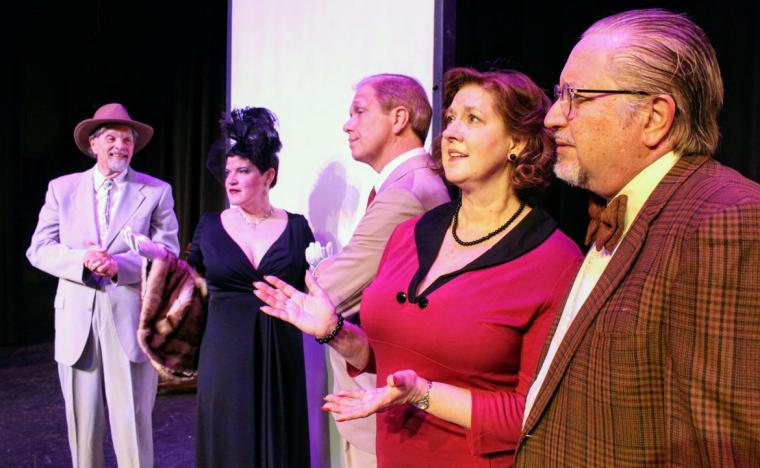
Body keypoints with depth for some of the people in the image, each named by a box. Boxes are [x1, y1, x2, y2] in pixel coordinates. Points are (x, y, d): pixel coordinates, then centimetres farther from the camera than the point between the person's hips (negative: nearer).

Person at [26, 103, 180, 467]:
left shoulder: (156, 191, 3)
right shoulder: (62, 188, 9)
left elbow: (167, 254, -4)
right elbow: (39, 250, 4)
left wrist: (118, 264, -20)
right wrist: (82, 260, -14)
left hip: (131, 320, -2)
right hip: (76, 321, 2)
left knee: (133, 426, 2)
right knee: (82, 424, 13)